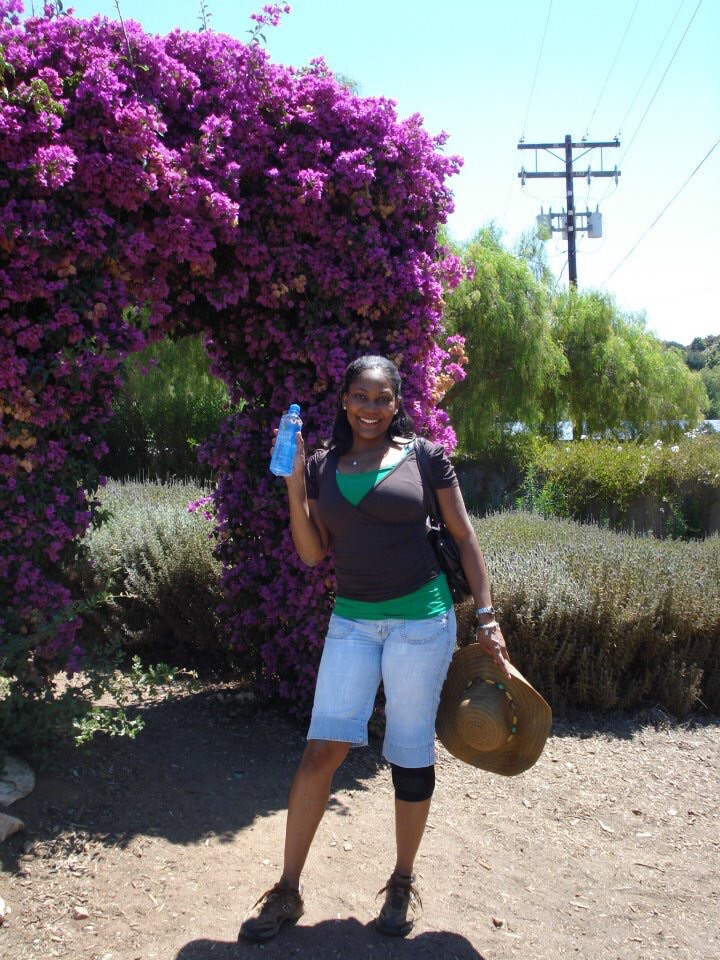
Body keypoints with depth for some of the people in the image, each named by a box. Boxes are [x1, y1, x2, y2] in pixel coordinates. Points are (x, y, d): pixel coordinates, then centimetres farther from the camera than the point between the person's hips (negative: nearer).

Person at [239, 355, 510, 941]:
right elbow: (312, 554, 5)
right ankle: (287, 892, 12)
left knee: (411, 755, 7)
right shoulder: (323, 466, 7)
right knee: (323, 750, -3)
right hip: (353, 621, 3)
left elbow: (464, 538, 2)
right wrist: (294, 482, -4)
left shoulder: (424, 457, -1)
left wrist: (486, 616, -2)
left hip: (421, 619, -2)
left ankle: (402, 884, 28)